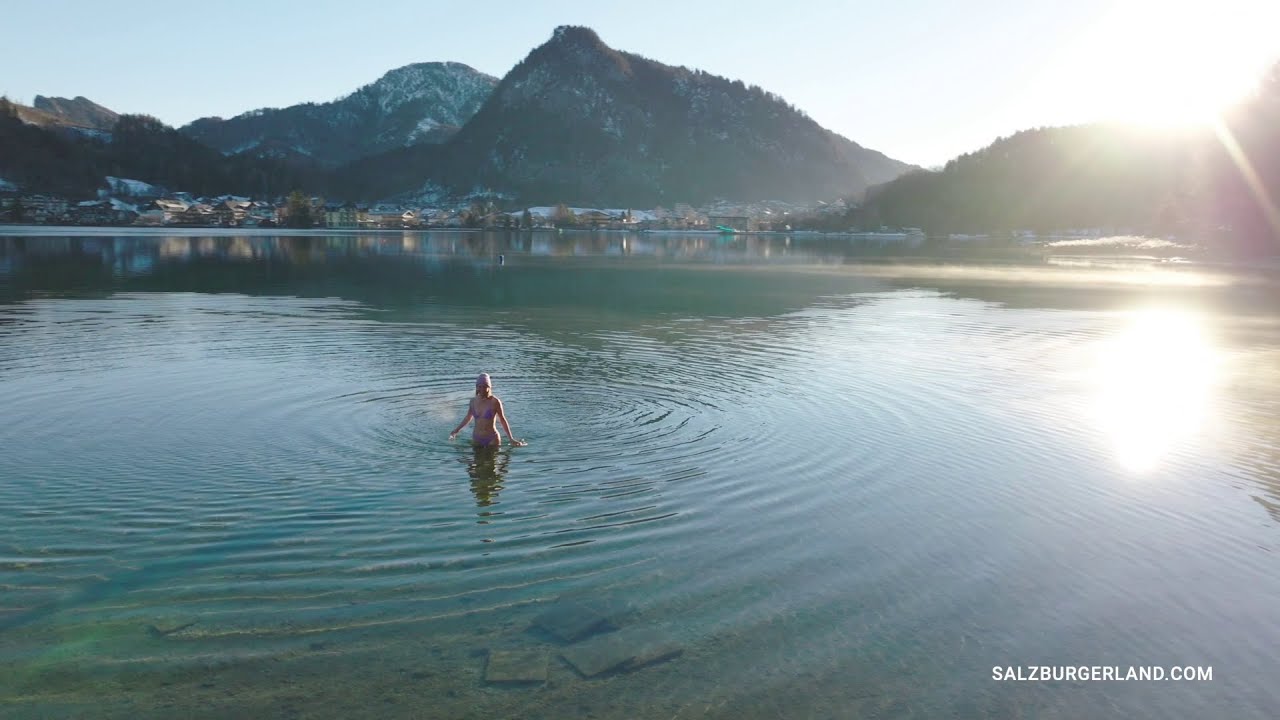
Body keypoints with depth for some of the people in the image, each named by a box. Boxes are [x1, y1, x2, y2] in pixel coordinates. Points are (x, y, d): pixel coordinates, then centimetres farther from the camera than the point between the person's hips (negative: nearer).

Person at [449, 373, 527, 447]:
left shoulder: (495, 402, -12)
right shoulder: (473, 401, 0)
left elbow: (503, 420, -4)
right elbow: (468, 418, 18)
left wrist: (511, 439, -5)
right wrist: (456, 430, 23)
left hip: (492, 439, -4)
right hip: (476, 439, 4)